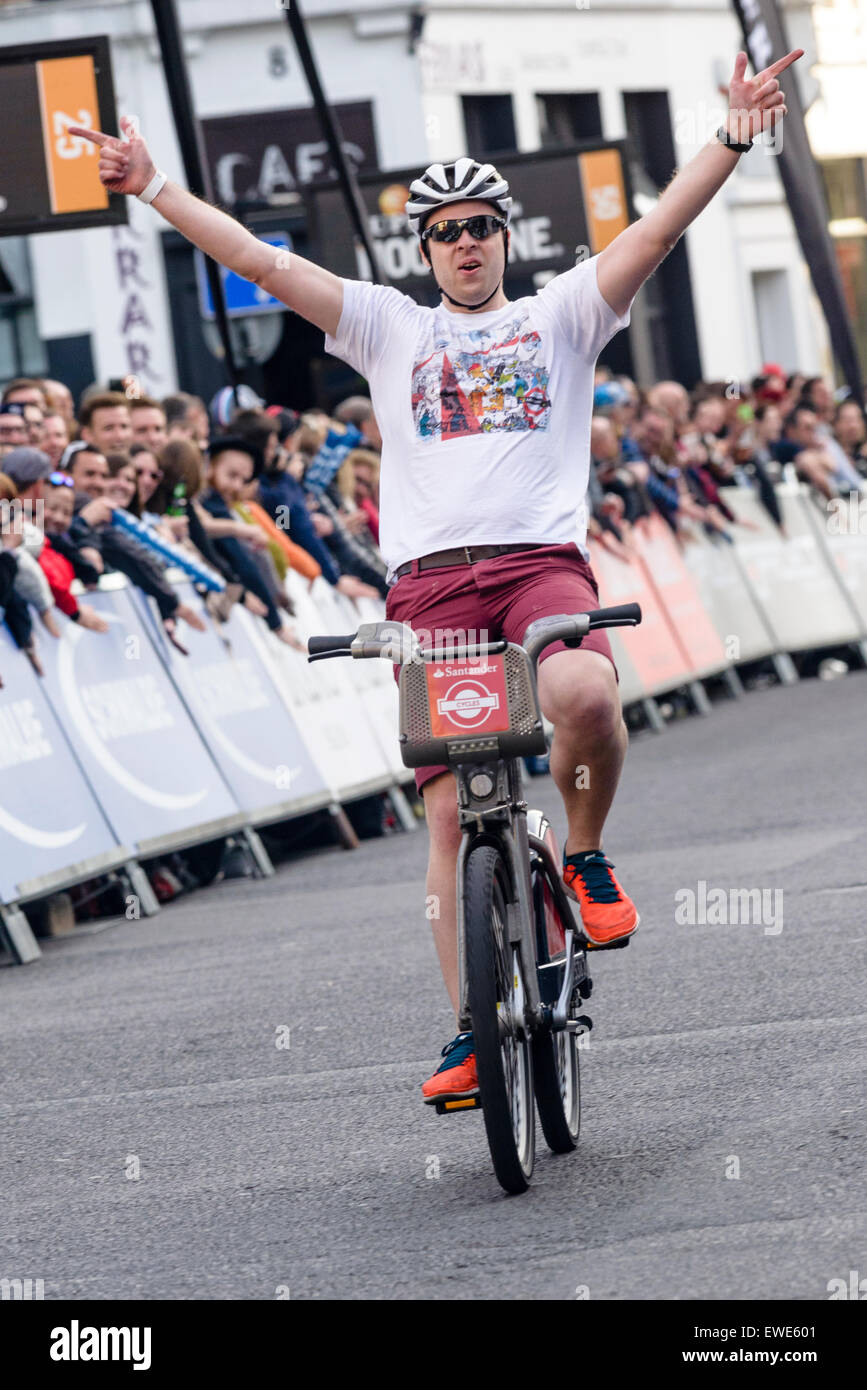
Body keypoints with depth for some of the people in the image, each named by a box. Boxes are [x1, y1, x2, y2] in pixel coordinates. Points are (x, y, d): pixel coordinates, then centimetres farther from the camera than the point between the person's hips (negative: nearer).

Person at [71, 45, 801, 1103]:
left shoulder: (561, 313, 17)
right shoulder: (390, 327, 19)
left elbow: (658, 230, 4)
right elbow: (261, 263, 14)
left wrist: (731, 142, -8)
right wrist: (154, 188, 8)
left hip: (542, 558, -1)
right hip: (432, 578, 2)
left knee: (583, 693, -35)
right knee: (452, 809, -4)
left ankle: (586, 857, -6)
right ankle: (473, 1033, 3)